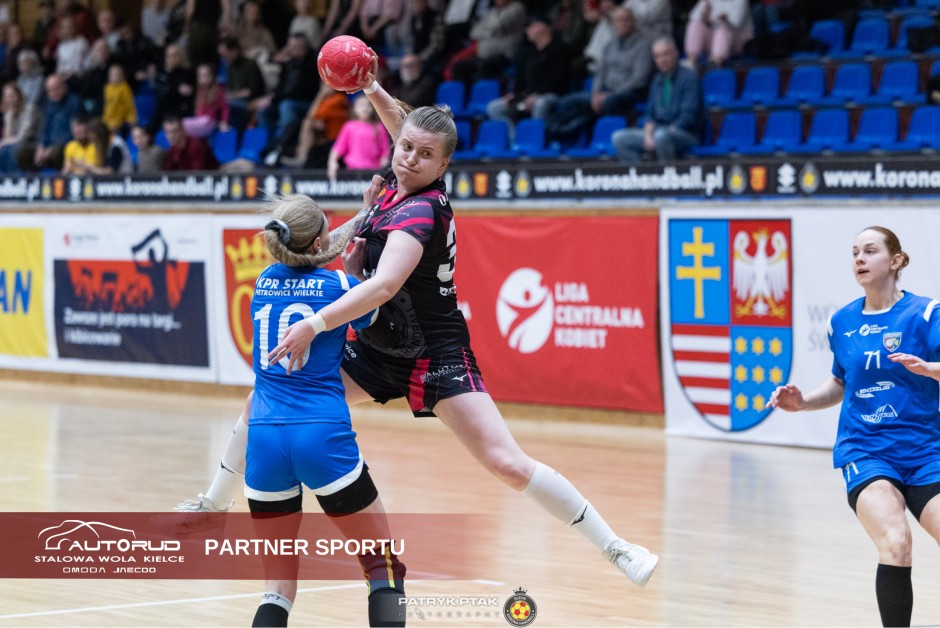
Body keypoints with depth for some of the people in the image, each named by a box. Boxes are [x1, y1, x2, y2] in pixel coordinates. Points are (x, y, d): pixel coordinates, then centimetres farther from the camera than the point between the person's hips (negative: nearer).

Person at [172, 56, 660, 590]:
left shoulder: (420, 211, -25)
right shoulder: (401, 183, -3)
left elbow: (384, 285, -42)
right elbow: (403, 123, 21)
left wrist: (318, 322, -51)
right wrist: (372, 89, 5)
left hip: (435, 356, -8)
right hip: (377, 350, 9)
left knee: (509, 464, -18)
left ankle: (614, 546, -8)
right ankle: (215, 505, 25)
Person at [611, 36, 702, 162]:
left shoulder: (688, 78, -6)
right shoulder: (657, 80, 15)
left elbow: (688, 117, -14)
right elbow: (650, 114, 14)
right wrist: (648, 135, -6)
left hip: (687, 135, -7)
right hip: (657, 131, 7)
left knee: (661, 135, -40)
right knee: (619, 138, -10)